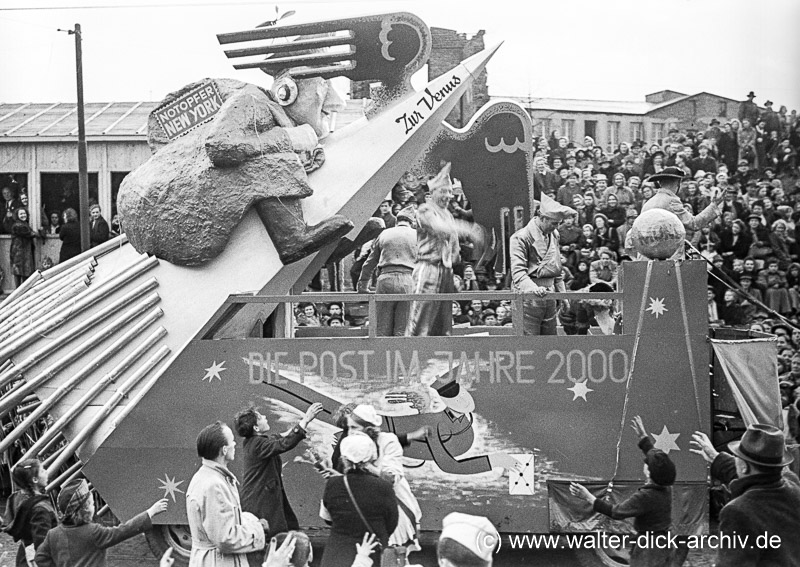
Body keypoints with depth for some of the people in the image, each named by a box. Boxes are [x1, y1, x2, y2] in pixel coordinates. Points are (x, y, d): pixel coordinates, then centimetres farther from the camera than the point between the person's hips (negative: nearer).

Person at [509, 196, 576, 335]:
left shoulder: (554, 235, 15)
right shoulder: (521, 237, -11)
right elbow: (518, 271, -19)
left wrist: (562, 292, 19)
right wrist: (532, 288, -35)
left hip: (549, 294, 8)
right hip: (529, 297, -8)